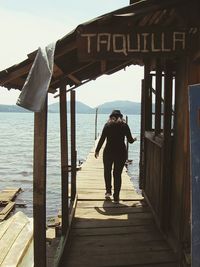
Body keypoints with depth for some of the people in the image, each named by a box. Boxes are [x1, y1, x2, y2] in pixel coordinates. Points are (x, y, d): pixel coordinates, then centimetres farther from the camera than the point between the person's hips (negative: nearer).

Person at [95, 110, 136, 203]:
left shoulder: (107, 125, -3)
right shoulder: (125, 125, 0)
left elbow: (102, 139, -6)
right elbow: (130, 140, 4)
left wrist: (97, 150, 3)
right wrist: (134, 139, 27)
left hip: (108, 152, -1)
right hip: (121, 152, 1)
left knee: (107, 171, 20)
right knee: (117, 174, 7)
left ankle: (108, 191, 18)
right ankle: (116, 196, 8)